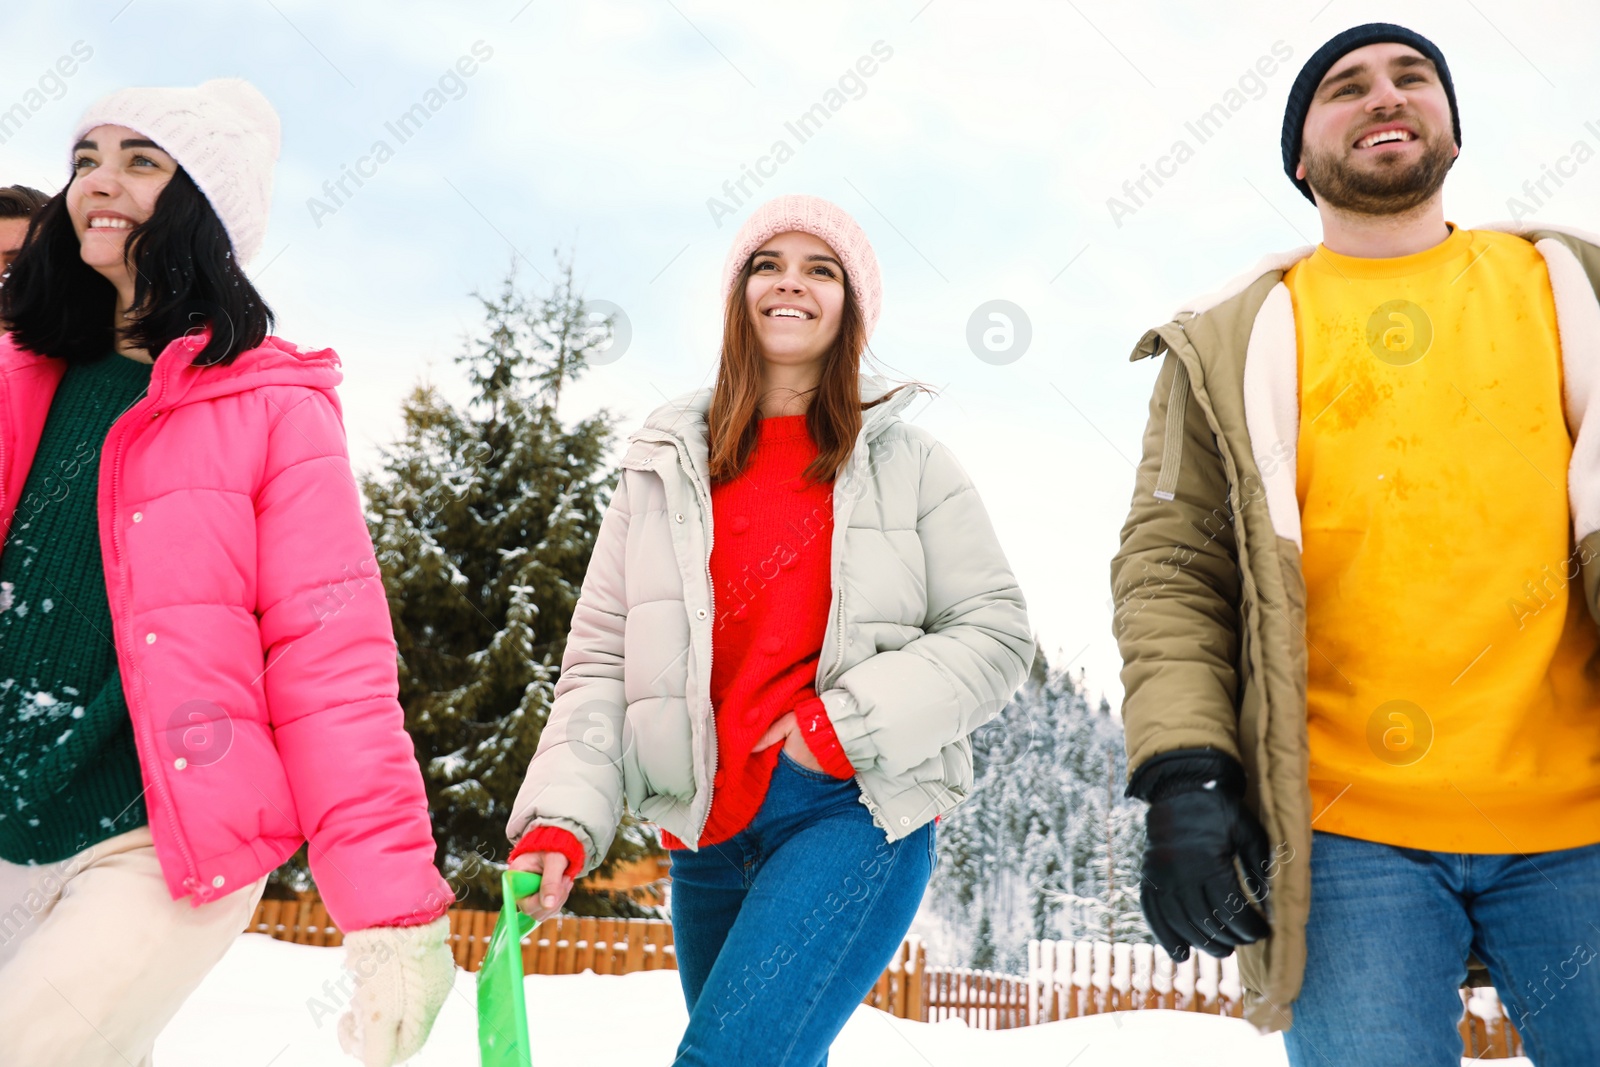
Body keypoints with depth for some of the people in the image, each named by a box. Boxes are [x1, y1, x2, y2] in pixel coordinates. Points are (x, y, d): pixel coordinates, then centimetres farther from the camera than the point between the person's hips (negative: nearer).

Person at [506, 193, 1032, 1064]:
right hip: (708, 826, 4)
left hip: (857, 808, -3)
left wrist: (848, 721, -12)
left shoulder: (908, 463, 6)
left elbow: (996, 635, 2)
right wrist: (560, 823, -8)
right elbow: (600, 664, 6)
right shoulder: (667, 469, 11)